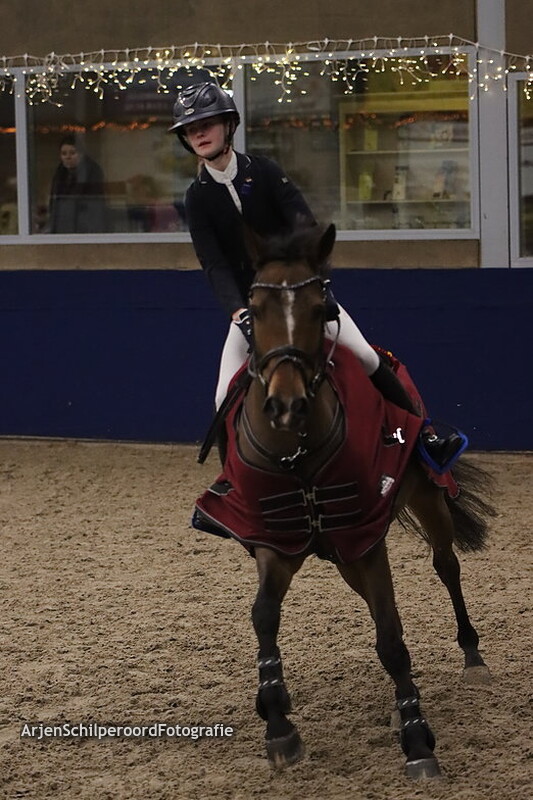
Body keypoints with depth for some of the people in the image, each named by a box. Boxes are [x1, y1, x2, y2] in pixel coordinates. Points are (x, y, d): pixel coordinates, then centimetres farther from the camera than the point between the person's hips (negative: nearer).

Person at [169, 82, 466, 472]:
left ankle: (426, 437, -3)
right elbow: (215, 266, -14)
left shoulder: (265, 172, -7)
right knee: (226, 401, -10)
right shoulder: (198, 198, -5)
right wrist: (239, 313, -33)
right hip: (250, 303, 1)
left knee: (366, 357, -15)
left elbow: (306, 228, -18)